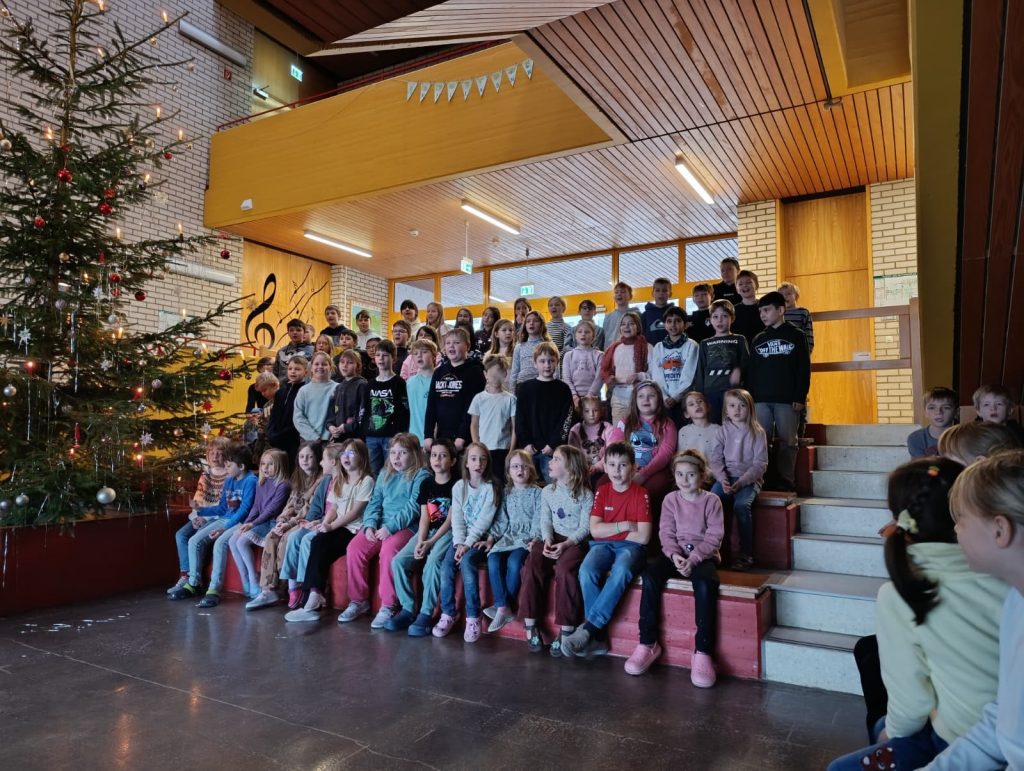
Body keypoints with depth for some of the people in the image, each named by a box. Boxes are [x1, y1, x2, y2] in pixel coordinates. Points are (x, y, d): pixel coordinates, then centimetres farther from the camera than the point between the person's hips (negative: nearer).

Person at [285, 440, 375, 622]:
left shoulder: (366, 480, -4)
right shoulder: (338, 480, 20)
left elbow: (355, 511, -11)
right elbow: (333, 508, 14)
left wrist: (332, 526, -16)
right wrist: (324, 524, -5)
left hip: (354, 530, -6)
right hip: (338, 528, 6)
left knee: (320, 546, -26)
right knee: (317, 543, -24)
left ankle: (313, 599, -27)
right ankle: (314, 597, -28)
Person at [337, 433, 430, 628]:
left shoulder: (421, 476, -1)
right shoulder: (384, 474, 20)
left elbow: (413, 507, -11)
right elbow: (375, 502, 16)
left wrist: (390, 527, -19)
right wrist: (370, 524, -4)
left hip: (405, 527, -6)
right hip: (379, 526, 6)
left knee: (389, 549, -34)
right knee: (355, 547, -18)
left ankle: (388, 606, -22)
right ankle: (358, 600, -2)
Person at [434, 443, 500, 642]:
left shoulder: (491, 488, -5)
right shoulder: (459, 487, 7)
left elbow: (483, 521, -12)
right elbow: (457, 518, 1)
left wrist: (468, 544, -19)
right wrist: (459, 543, -13)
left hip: (480, 538, -4)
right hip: (461, 537, 4)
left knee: (466, 562, -29)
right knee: (446, 564, -20)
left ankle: (473, 617, -20)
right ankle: (448, 614, -8)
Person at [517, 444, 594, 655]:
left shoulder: (585, 494, -4)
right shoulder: (547, 492, 12)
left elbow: (585, 527, -8)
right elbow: (545, 521, 8)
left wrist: (566, 544, -22)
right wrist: (547, 540, -12)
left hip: (576, 542, -4)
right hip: (553, 539, 5)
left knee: (564, 569, -34)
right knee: (532, 564, -24)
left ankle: (566, 631, -24)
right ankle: (530, 625, -16)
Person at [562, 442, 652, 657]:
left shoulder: (641, 494, -4)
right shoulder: (602, 492, 7)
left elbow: (643, 537, -11)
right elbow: (595, 530, -1)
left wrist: (609, 530, -3)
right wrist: (623, 525, -10)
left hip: (631, 547, -3)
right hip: (603, 545, 3)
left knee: (621, 571, -37)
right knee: (586, 571, -30)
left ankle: (588, 628, -31)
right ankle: (598, 636, -22)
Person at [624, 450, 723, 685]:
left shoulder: (711, 501, -2)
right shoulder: (670, 499, 6)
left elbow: (714, 537, -8)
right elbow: (666, 533, 2)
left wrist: (693, 559, -21)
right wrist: (674, 555, -18)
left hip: (703, 554, -2)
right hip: (675, 553, 3)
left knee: (705, 584, -36)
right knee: (650, 575, -26)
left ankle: (703, 652, -27)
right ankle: (647, 643, -17)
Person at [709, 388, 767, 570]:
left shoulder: (757, 432, 1)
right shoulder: (723, 431, 8)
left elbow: (760, 463, -4)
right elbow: (715, 459, 3)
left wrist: (741, 482, -16)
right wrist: (723, 479, -15)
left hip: (749, 479, -2)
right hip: (725, 478, 3)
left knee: (741, 505, -30)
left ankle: (746, 554, -18)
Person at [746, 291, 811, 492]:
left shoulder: (796, 336, 5)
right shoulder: (758, 339, 14)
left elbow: (804, 369, 0)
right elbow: (750, 371, 12)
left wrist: (800, 397, -8)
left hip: (787, 399, -3)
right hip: (761, 400, 3)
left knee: (786, 442, 1)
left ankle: (785, 482, 6)